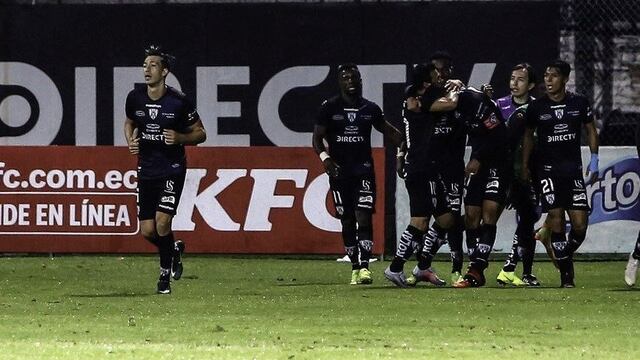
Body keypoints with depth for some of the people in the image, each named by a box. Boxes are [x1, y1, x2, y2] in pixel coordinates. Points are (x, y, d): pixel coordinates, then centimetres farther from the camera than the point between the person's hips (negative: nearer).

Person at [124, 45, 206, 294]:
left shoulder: (179, 101, -12)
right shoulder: (135, 98, -2)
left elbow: (200, 133, -2)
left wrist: (180, 138, -21)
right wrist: (130, 141, -1)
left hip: (173, 170, -4)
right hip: (146, 171, 4)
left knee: (162, 221, -18)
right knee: (147, 231, 2)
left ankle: (165, 274, 1)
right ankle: (174, 250, 35)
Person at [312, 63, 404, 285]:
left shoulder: (370, 109, 8)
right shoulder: (329, 107, 2)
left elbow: (389, 132, 20)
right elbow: (317, 138, 2)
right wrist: (325, 158, -16)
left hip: (364, 170, 0)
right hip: (339, 172, 0)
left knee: (364, 217, -13)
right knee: (347, 221, 3)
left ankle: (364, 267, -19)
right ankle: (355, 267, 13)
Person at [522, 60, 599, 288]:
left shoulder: (579, 103, 2)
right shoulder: (536, 107, 1)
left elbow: (591, 130, 13)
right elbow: (528, 135, 14)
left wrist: (594, 160, 6)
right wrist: (525, 166, 11)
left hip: (573, 170, 1)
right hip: (547, 170, -1)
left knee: (580, 224, -6)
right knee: (556, 221, -8)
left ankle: (567, 256, 23)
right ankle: (566, 273, 0)